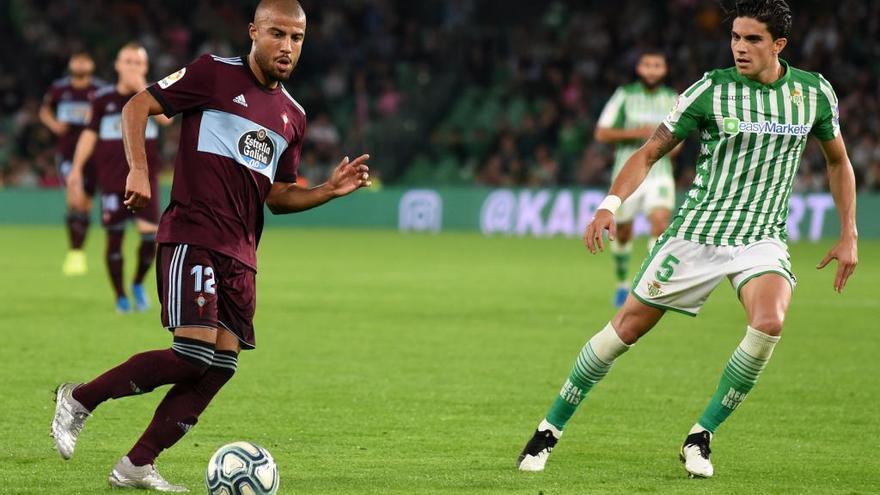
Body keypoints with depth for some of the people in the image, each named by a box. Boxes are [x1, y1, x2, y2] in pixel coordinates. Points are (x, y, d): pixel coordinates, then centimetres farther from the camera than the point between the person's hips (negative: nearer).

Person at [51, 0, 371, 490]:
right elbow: (137, 106, -2)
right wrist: (139, 170, -15)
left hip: (240, 255, 7)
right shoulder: (216, 73, -2)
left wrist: (329, 190, 7)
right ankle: (79, 399, -1)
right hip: (192, 237, -7)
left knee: (222, 366, -1)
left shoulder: (292, 115, 17)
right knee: (195, 353, -19)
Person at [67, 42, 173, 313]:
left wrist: (142, 89, -20)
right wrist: (76, 169, 2)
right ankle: (120, 296, 13)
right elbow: (90, 134, 7)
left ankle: (139, 284, 14)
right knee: (114, 236, 0)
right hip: (112, 178, 0)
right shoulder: (103, 98, 4)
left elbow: (166, 118, -18)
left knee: (151, 234, -11)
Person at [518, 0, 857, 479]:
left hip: (762, 237, 1)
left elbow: (838, 160, 17)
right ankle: (550, 429, 17)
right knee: (627, 327, -2)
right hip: (697, 232, -1)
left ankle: (700, 437, -10)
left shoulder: (815, 92, 0)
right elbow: (649, 152, -3)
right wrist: (610, 203, -19)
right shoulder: (711, 90, -8)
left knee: (768, 323, -27)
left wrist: (848, 235, 12)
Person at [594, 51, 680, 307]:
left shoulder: (672, 99, 7)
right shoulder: (624, 95, -1)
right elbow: (601, 133, -4)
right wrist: (635, 133, -16)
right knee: (622, 232, 7)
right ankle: (622, 283, 31)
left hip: (659, 172, 1)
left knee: (660, 221, -22)